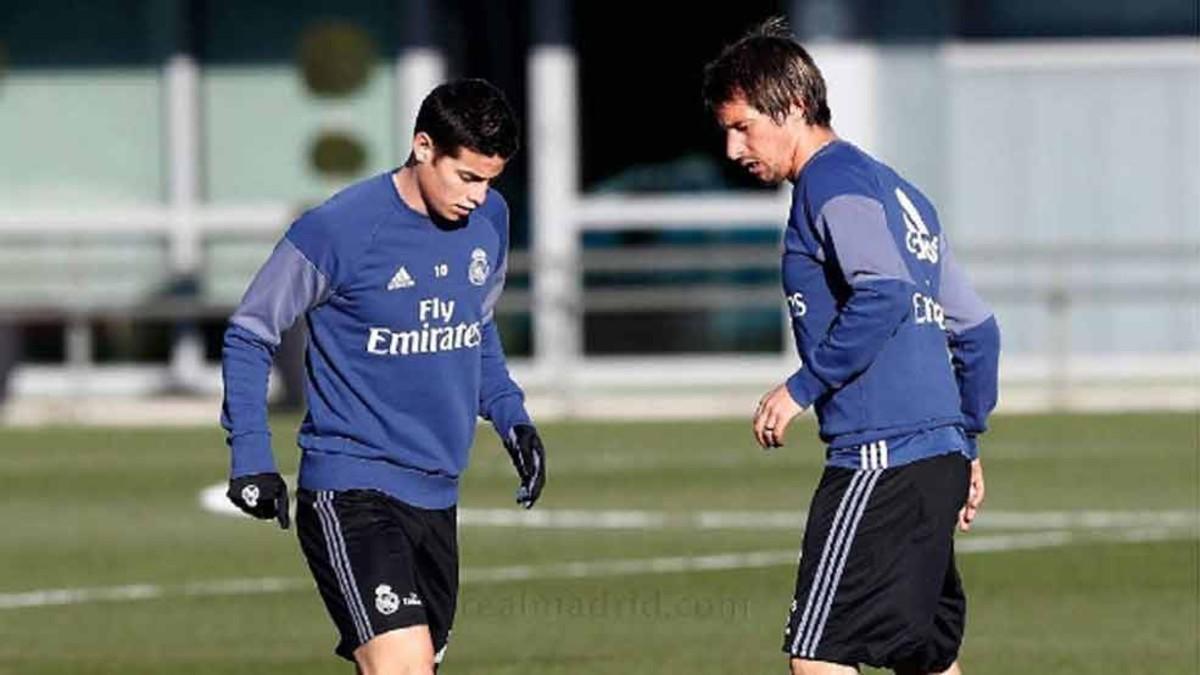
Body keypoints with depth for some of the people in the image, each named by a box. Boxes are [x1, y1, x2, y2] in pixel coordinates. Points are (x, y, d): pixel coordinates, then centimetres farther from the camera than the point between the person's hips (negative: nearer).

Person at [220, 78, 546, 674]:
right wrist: (250, 455, -10)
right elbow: (249, 335, -3)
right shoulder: (336, 231, -15)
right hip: (350, 491, -7)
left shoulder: (490, 219, 5)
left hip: (436, 493, 7)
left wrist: (510, 415, 9)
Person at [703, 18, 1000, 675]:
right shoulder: (892, 189, 22)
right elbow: (976, 329, 24)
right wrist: (967, 442, 28)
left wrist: (802, 388, -17)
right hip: (939, 458, 10)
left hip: (878, 458, -10)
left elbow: (883, 295, -23)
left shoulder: (832, 183, -7)